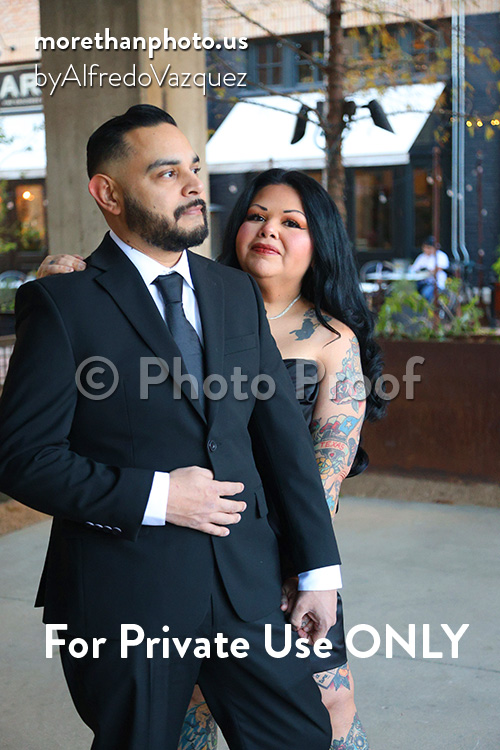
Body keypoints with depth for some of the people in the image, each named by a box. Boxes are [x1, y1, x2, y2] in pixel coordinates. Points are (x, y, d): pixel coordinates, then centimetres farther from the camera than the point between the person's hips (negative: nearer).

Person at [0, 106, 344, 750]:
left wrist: (319, 568, 9)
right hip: (124, 595, -4)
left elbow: (284, 432, 10)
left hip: (246, 585, 5)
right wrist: (154, 497, -16)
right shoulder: (62, 303, -7)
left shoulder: (237, 293, 9)